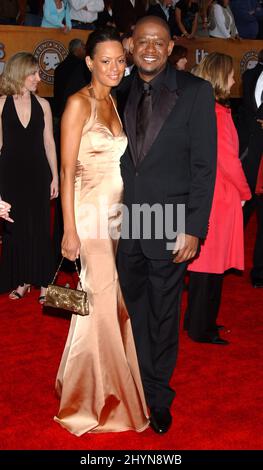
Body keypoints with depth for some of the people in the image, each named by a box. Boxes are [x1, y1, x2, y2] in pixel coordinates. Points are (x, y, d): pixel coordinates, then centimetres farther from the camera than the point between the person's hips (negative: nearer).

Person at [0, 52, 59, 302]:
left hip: (37, 172, 1)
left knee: (40, 226, 4)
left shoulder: (42, 104, 2)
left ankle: (43, 281, 16)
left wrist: (55, 176, 2)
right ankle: (21, 280, 22)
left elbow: (49, 142, 5)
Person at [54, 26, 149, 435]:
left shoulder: (114, 102, 13)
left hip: (119, 214, 7)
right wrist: (70, 231, -17)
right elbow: (67, 170, -12)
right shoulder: (79, 103, -9)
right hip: (91, 214, -7)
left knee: (116, 302, 11)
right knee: (99, 303, -1)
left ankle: (113, 384, 29)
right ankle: (88, 395, 19)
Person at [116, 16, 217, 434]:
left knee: (164, 316, 11)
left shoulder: (195, 92, -5)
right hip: (125, 225, 3)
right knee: (133, 311, 14)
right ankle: (141, 387, 35)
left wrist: (194, 229, -12)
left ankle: (159, 395, 31)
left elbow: (204, 165, -7)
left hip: (169, 226, -3)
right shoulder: (120, 93, 5)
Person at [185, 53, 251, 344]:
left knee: (204, 259, 17)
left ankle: (198, 320, 29)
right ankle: (202, 328, 13)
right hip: (219, 196, -9)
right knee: (211, 264, 1)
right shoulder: (216, 113, -19)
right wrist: (244, 192, -2)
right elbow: (229, 160, -17)